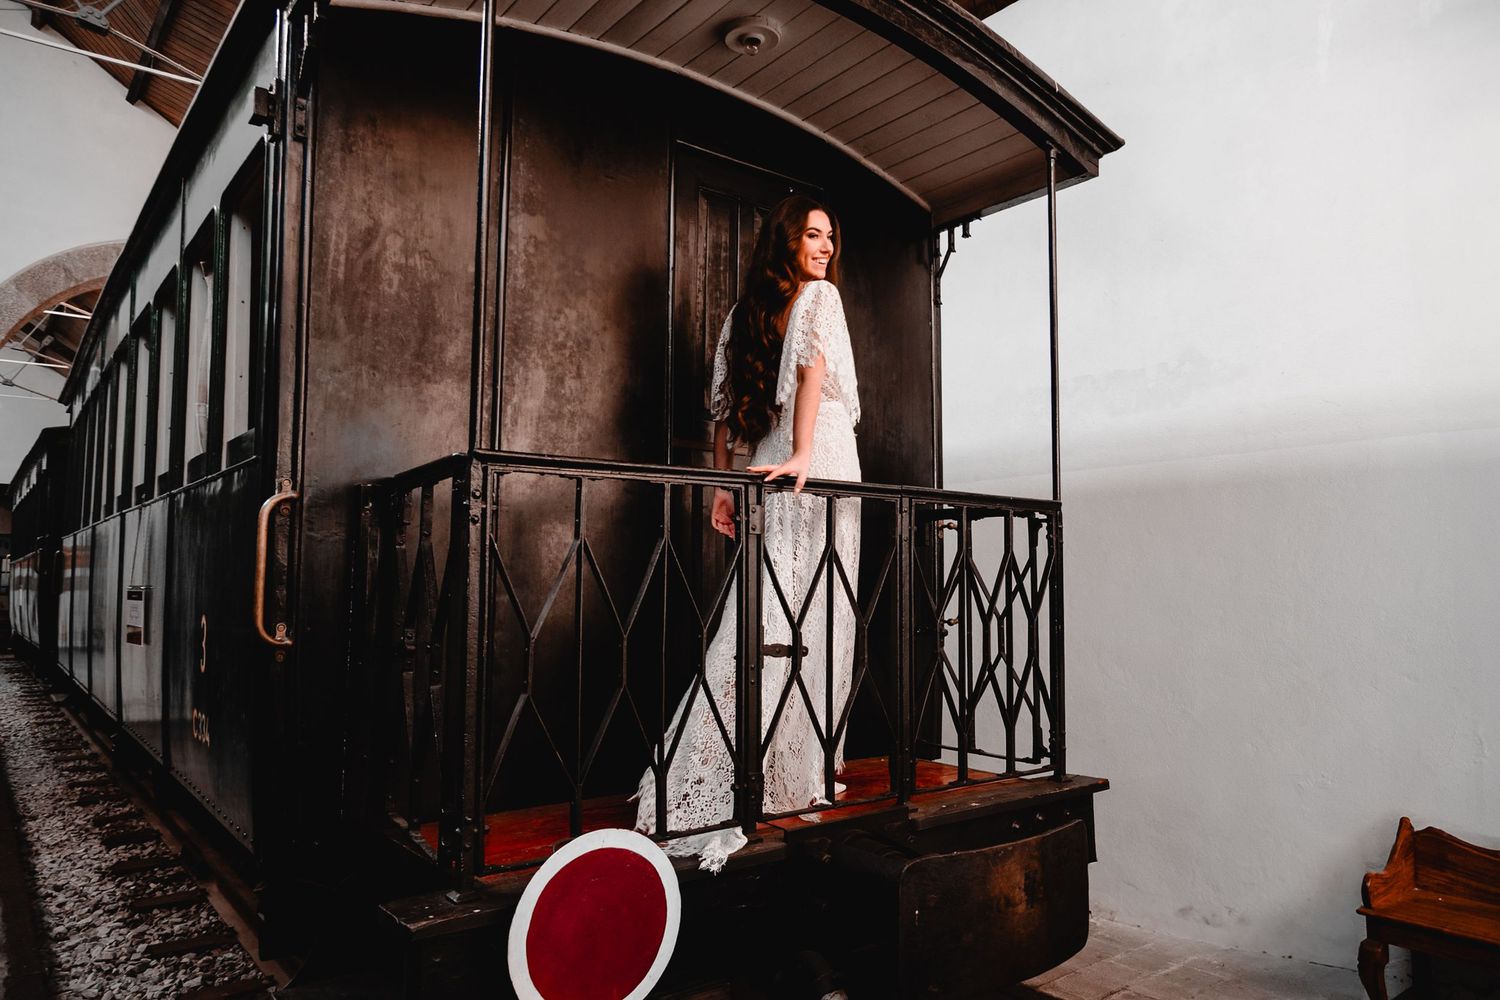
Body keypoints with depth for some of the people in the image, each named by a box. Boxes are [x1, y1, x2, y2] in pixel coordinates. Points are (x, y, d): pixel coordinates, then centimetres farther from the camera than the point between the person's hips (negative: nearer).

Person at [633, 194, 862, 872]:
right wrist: (802, 455, -22)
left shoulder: (744, 313, 19)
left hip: (766, 475, 6)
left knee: (766, 620, 6)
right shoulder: (819, 295, 2)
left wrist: (722, 484, 14)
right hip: (820, 469, -6)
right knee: (813, 623, -2)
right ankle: (801, 775, 4)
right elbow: (813, 368, -15)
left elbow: (725, 407, 15)